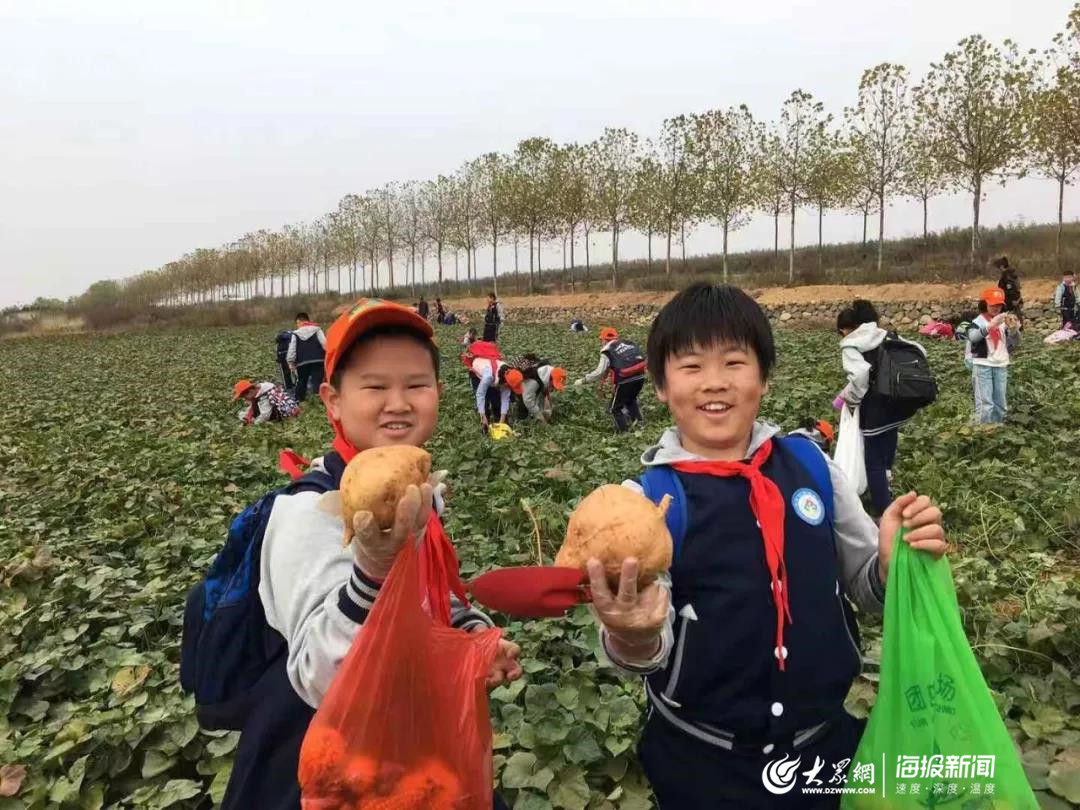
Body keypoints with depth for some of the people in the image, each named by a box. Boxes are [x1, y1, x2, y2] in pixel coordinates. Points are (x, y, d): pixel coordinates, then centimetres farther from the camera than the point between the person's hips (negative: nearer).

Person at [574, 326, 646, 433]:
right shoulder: (628, 343, 15)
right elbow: (640, 358, 13)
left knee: (615, 408, 12)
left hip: (625, 381, -6)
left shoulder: (607, 351, -2)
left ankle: (623, 432, 13)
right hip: (640, 377, 7)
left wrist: (583, 380, 1)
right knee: (630, 400, 33)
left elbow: (600, 372, -7)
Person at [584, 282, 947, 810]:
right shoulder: (646, 497, -14)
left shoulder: (810, 464, -4)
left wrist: (894, 562, -15)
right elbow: (650, 648, -20)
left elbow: (866, 589, 6)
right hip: (701, 761, -3)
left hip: (827, 740, 3)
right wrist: (633, 639, -42)